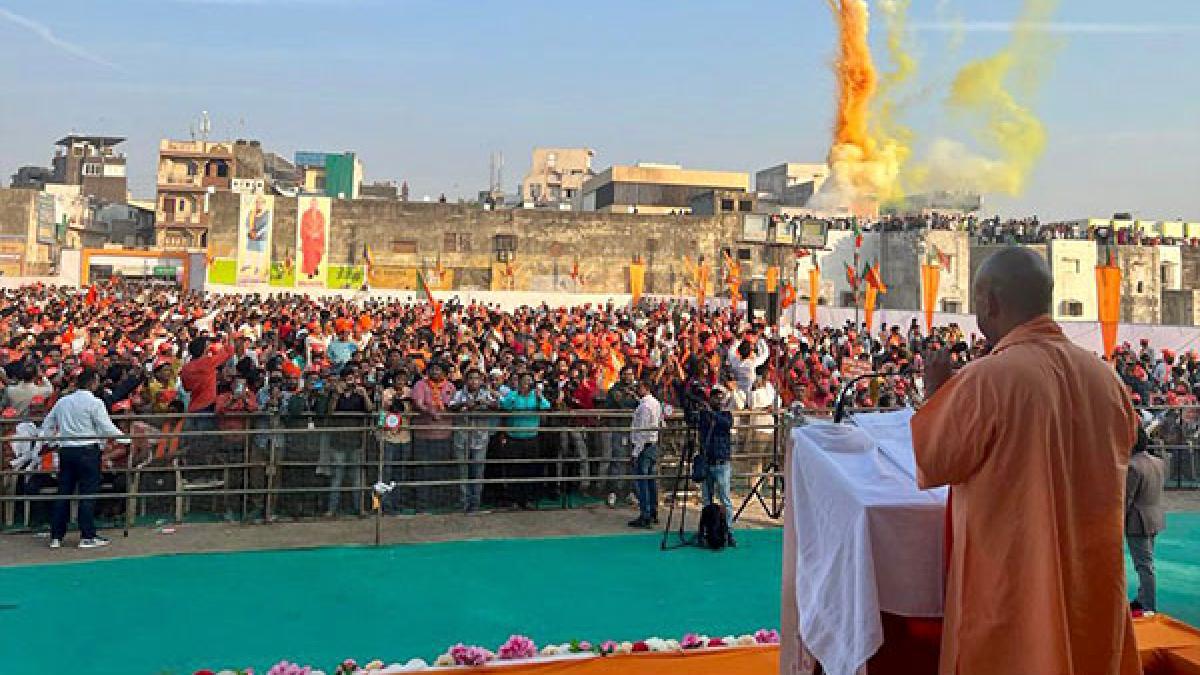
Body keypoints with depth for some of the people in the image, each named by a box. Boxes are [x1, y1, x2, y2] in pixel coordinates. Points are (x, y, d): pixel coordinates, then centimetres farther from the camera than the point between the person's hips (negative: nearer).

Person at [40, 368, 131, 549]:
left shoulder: (62, 401, 11)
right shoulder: (94, 403, -8)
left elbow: (47, 425, 18)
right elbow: (107, 428, -10)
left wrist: (51, 441, 30)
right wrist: (124, 438, 3)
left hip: (65, 451, 6)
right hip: (87, 451, -6)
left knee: (63, 493, 10)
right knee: (88, 494, -2)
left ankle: (56, 536, 14)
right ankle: (88, 537, 0)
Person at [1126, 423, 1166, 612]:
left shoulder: (1132, 466, -22)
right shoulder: (1159, 463, 4)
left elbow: (1126, 499, -19)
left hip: (1137, 522, -9)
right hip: (1155, 518, 9)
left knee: (1144, 565, -2)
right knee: (1146, 562, 19)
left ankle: (1150, 608, 3)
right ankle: (1143, 599, 30)